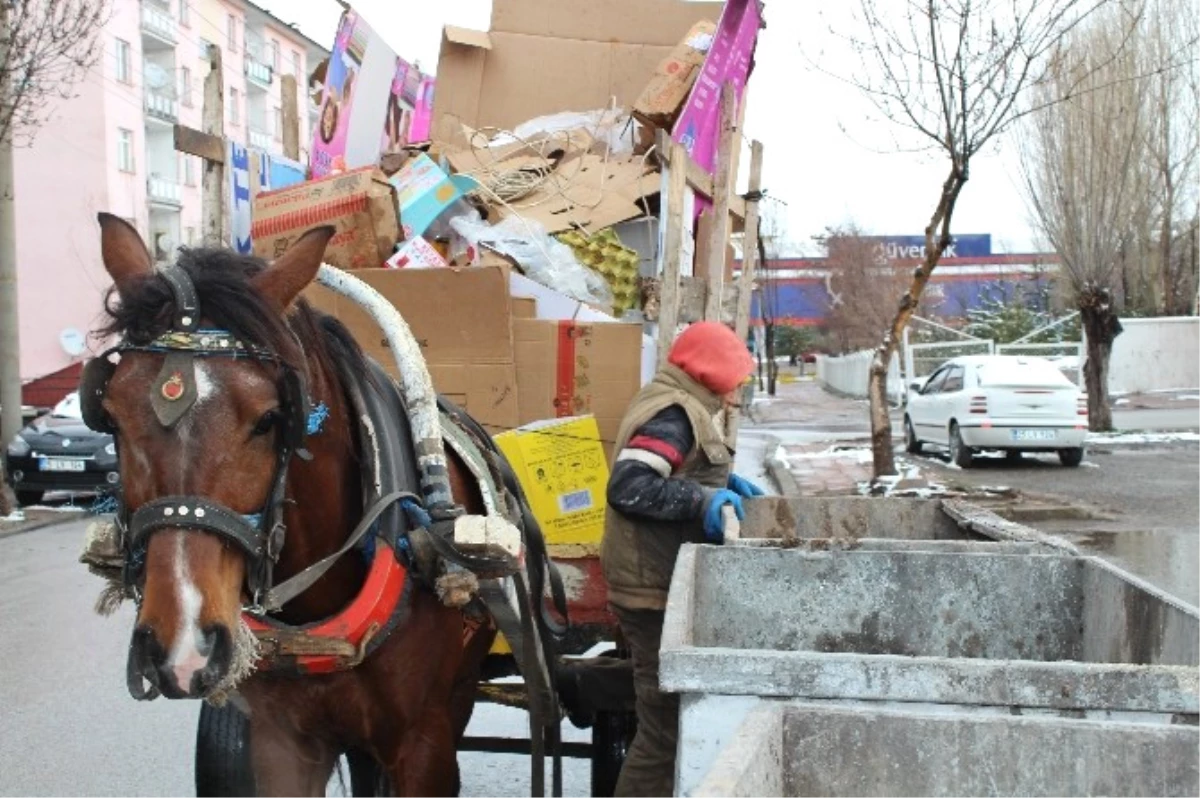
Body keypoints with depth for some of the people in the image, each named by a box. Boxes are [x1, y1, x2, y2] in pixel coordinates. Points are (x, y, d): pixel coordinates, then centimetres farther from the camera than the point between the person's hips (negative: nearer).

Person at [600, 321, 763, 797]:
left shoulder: (682, 408, 16)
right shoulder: (675, 415, -17)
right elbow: (627, 486, -27)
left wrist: (723, 482, 14)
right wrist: (702, 500, -27)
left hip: (664, 584, 11)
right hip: (657, 590, -11)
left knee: (671, 720, 19)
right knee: (667, 727, -6)